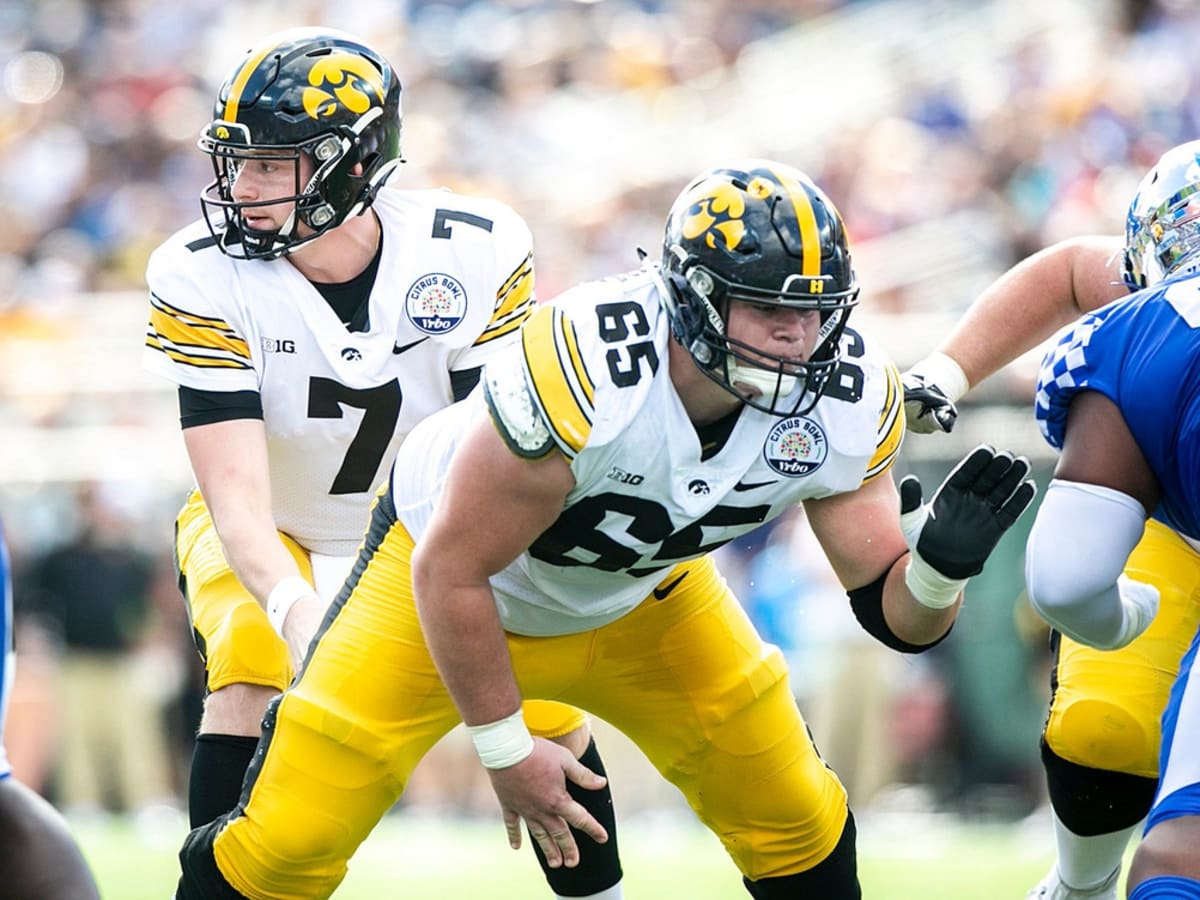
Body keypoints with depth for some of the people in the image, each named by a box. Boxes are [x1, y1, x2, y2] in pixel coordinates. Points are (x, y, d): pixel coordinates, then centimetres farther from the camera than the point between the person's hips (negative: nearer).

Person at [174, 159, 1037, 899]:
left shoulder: (843, 401, -24)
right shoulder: (584, 377, -41)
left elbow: (897, 616, -16)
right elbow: (451, 573, -29)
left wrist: (941, 561, -39)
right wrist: (505, 749, -20)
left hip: (638, 596, 5)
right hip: (448, 566, -5)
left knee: (795, 823, 6)